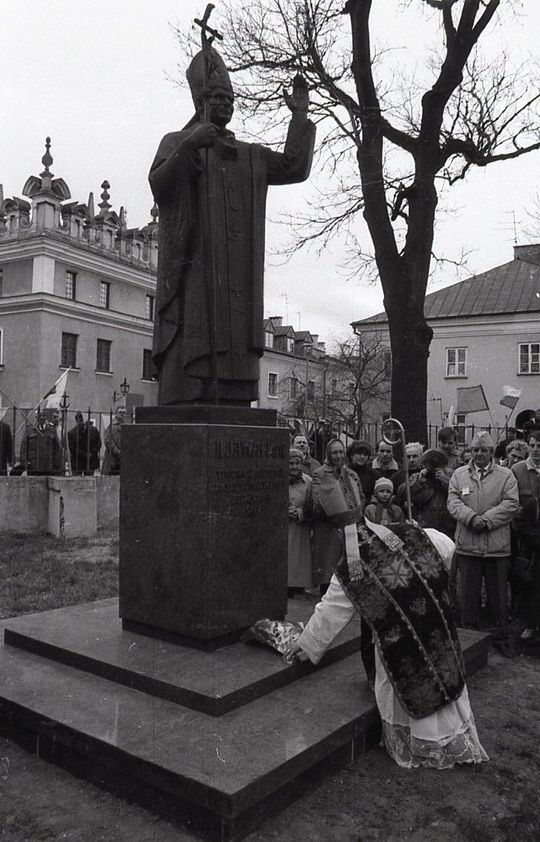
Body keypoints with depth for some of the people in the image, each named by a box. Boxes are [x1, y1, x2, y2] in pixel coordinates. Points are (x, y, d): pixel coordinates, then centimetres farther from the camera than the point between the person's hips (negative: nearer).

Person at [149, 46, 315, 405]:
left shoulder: (251, 156, 28)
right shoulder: (176, 142, 15)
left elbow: (294, 168, 16)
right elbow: (159, 184, -3)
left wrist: (300, 115, 9)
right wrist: (188, 146, -18)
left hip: (237, 275, 4)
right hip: (192, 266, -4)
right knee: (187, 361, -14)